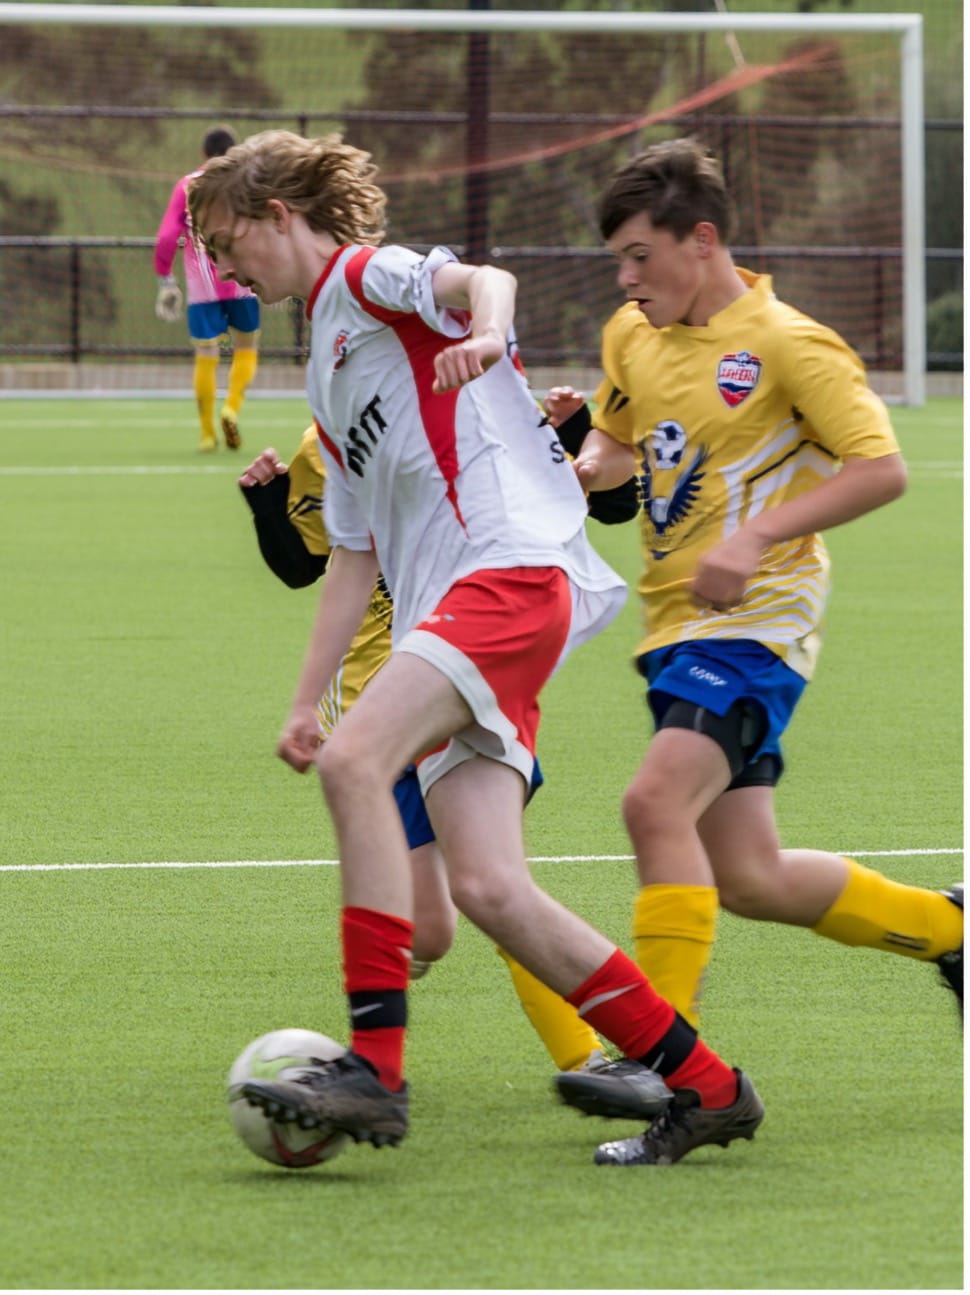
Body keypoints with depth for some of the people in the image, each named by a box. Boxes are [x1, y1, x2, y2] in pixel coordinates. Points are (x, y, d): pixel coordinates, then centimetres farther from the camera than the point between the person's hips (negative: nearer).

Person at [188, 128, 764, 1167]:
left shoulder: (365, 274, 6)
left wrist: (484, 333, -39)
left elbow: (483, 278, -16)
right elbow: (355, 556, 32)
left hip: (511, 564, -9)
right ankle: (703, 1086, 1)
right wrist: (306, 699, 26)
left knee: (354, 763, -27)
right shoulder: (327, 379, 31)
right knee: (487, 890, -6)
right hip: (446, 611, 9)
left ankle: (375, 1067, -31)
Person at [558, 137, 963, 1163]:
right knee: (747, 879, 9)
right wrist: (583, 464, 3)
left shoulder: (786, 344, -10)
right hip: (674, 625, 8)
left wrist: (757, 536, -23)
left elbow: (881, 468, -13)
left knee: (658, 800, -28)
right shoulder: (632, 337, 11)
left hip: (756, 622, -8)